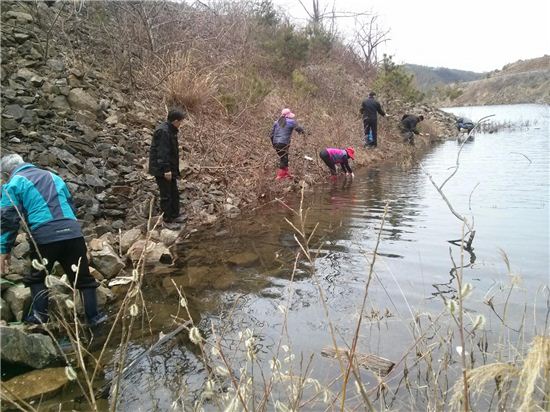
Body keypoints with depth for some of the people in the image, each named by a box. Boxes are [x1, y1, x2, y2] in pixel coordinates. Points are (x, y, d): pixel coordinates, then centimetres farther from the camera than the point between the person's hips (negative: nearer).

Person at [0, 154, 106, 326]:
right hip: (73, 232, 4)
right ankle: (94, 316, 13)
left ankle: (39, 314, 16)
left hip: (44, 236, -4)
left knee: (36, 277, 21)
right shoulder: (53, 176, 26)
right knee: (83, 277, 11)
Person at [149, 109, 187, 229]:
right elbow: (162, 152, -26)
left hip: (170, 168, 10)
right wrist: (166, 169, -26)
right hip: (162, 169, -10)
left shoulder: (169, 130, 10)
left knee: (174, 193, 19)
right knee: (166, 195, -1)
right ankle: (167, 221, 10)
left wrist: (173, 168, 22)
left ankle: (175, 216, 32)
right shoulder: (163, 131, -22)